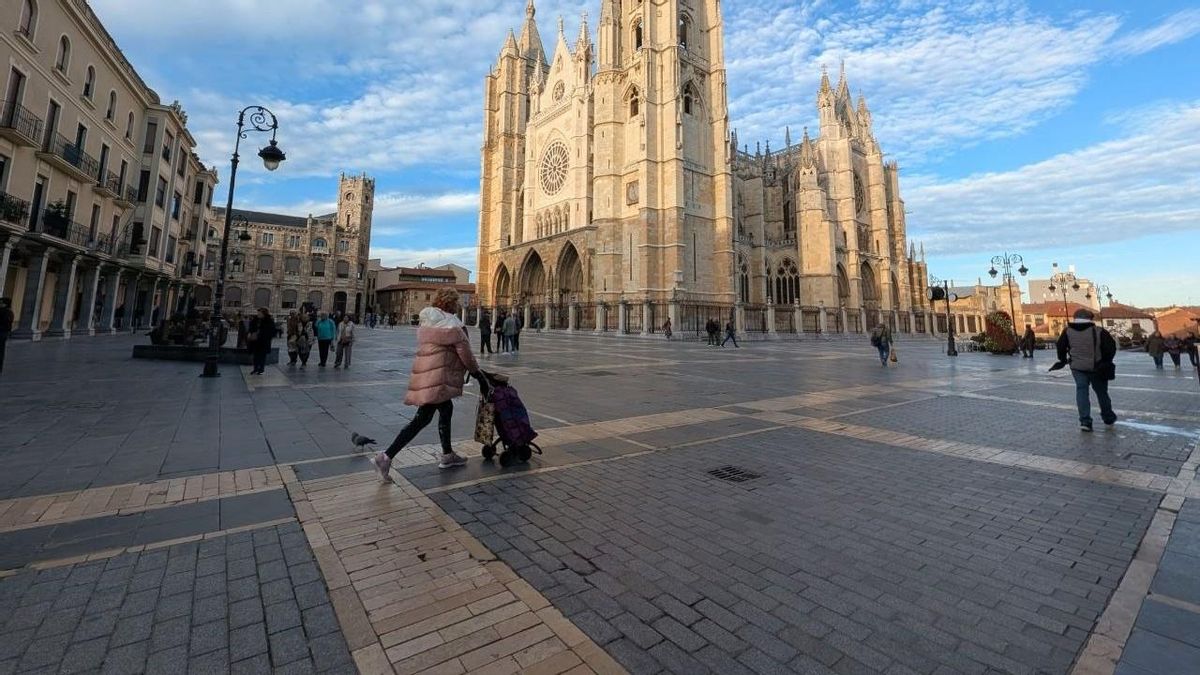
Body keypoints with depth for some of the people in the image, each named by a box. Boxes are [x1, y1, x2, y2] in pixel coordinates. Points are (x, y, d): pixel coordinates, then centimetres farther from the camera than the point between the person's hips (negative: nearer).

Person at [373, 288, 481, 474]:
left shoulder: (426, 321, 13)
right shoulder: (451, 325, -12)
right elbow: (465, 353, -7)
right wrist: (476, 372, 9)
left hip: (425, 372, 9)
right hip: (436, 377, -9)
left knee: (446, 409, 18)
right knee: (423, 418, -2)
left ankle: (448, 455, 28)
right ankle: (387, 456, -1)